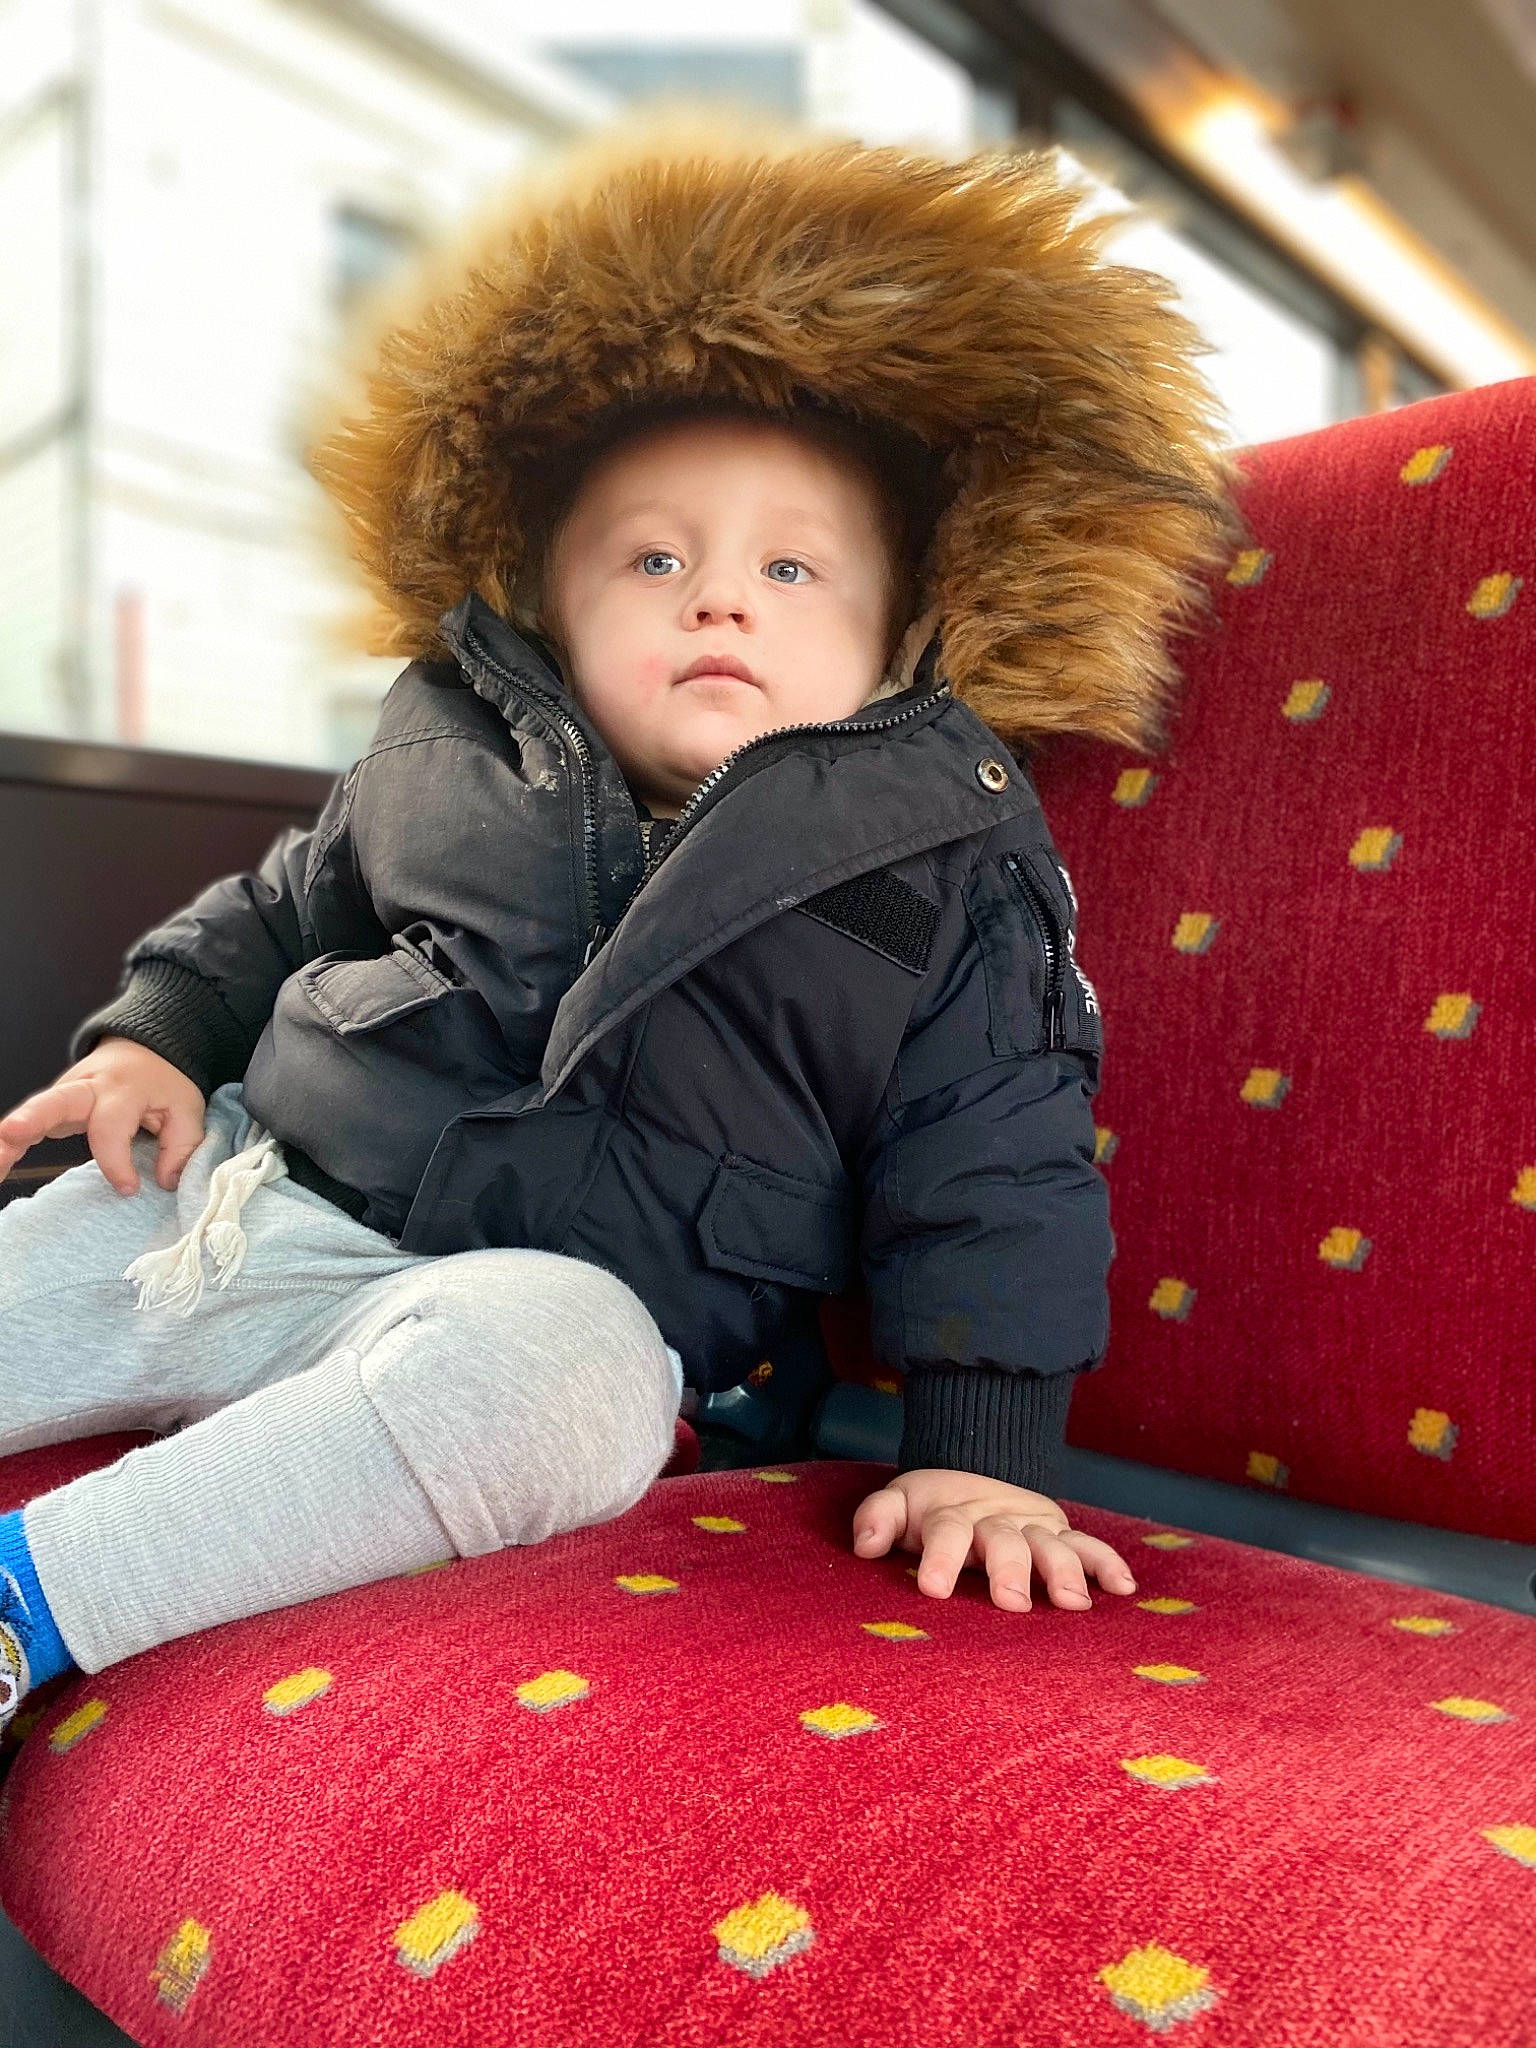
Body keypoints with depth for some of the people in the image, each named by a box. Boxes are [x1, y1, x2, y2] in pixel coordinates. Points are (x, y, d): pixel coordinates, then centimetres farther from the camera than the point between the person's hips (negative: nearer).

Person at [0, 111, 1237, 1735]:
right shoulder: (451, 752, 8)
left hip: (534, 1292, -4)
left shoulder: (943, 883, -2)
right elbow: (281, 907, 23)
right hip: (238, 1179, 5)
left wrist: (982, 1453, -12)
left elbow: (990, 1185, -3)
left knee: (555, 1370, -37)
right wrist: (159, 1029, 8)